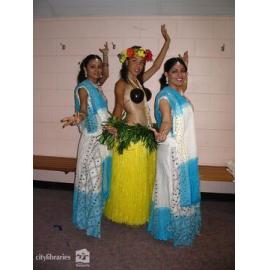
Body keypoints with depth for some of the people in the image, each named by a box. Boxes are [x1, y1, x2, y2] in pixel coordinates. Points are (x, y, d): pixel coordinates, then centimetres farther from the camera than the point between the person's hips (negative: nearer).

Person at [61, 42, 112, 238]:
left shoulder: (97, 85, 11)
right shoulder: (83, 88, -11)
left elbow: (106, 74, 32)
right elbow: (84, 109, -28)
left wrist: (105, 54, 28)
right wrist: (78, 117, -49)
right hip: (92, 139, -8)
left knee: (101, 177, 17)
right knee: (91, 179, 0)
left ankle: (98, 212, 36)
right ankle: (89, 220, 16)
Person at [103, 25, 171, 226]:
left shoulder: (139, 81, 13)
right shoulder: (121, 84, -5)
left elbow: (157, 65, 17)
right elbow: (118, 110, -2)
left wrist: (167, 42, 18)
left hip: (146, 135, 7)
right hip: (131, 135, -7)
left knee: (144, 178, 16)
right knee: (129, 179, 7)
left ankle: (140, 212, 35)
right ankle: (125, 213, 29)